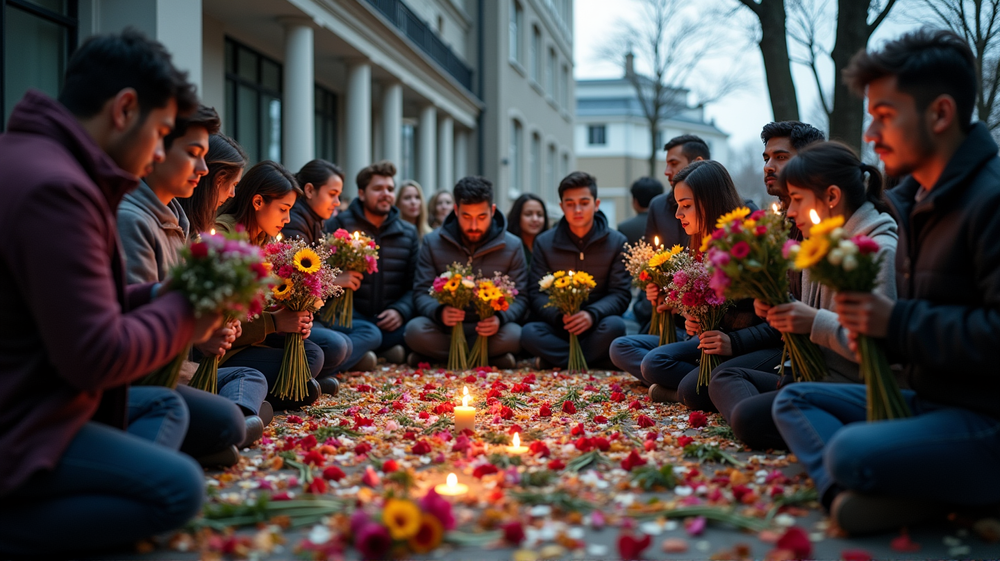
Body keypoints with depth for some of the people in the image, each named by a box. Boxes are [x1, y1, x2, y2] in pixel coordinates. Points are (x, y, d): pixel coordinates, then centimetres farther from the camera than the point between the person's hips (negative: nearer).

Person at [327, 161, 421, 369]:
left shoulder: (408, 233, 16)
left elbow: (414, 285, 12)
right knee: (370, 334, -38)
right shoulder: (339, 225, 3)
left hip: (390, 321, 4)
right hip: (351, 318, -4)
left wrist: (401, 310, -8)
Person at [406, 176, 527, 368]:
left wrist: (500, 318, -24)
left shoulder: (512, 246, 1)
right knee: (415, 329, -32)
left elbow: (520, 297, 0)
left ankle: (444, 356, -16)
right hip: (445, 328, 1)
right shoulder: (432, 242, 1)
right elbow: (421, 293, -1)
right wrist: (439, 312, -27)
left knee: (513, 335, -34)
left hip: (488, 330, 0)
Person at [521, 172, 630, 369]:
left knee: (614, 325, -35)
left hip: (595, 326, 0)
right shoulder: (544, 243, 5)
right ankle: (591, 360, -25)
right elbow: (537, 295, 0)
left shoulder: (617, 242, 3)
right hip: (559, 327, 0)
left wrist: (592, 314, -24)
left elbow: (620, 294, -3)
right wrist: (560, 316, -22)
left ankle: (559, 362, -19)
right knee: (529, 332, -31)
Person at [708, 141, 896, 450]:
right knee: (724, 375, 6)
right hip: (815, 377, 11)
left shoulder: (880, 250, -16)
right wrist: (780, 309, 2)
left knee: (748, 417, -27)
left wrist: (816, 322, -26)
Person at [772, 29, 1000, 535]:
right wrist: (873, 328, 3)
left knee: (851, 454, -33)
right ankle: (854, 493, -17)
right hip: (928, 398, 11)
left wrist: (897, 323, -20)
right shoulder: (916, 200, 15)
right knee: (794, 400, 8)